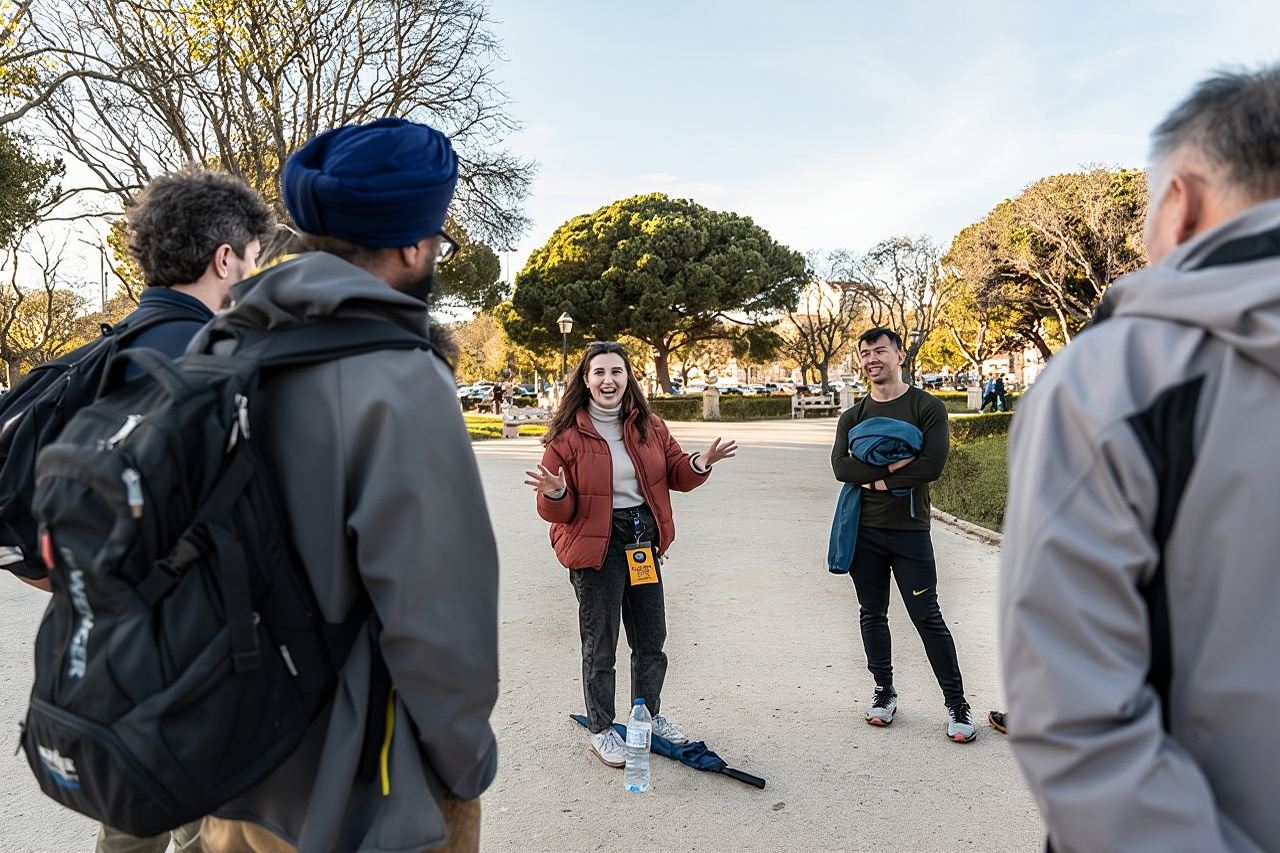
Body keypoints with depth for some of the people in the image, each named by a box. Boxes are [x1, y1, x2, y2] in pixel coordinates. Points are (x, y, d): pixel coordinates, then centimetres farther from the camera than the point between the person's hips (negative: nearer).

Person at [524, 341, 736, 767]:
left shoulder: (649, 426, 1)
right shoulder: (568, 435, -12)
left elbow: (675, 473, 9)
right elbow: (556, 511, -9)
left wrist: (699, 464, -12)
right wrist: (555, 494, -32)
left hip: (643, 541, 5)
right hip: (596, 547, -5)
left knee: (651, 639, 19)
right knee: (600, 645, 7)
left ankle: (649, 716, 41)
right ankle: (601, 731, 27)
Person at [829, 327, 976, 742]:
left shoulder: (928, 407, -3)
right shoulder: (852, 416, 8)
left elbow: (932, 465, -16)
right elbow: (841, 466, -8)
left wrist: (878, 480, -14)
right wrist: (892, 467, -18)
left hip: (910, 531, -4)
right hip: (864, 532, 4)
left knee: (928, 618, 0)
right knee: (872, 614, 12)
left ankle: (957, 704, 13)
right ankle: (884, 691, 28)